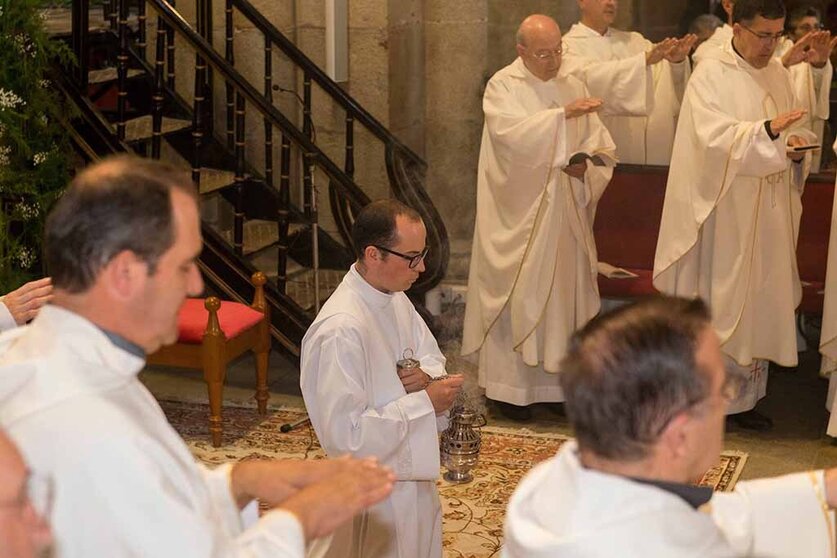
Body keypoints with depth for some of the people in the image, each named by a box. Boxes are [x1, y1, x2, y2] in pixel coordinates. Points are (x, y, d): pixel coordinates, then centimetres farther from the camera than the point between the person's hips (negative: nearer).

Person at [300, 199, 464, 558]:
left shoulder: (396, 299, -1)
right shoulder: (340, 331, -29)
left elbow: (433, 358, 14)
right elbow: (345, 435, -29)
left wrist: (428, 377, -11)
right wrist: (424, 402, -24)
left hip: (414, 476, 9)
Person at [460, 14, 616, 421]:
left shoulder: (573, 87, 10)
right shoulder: (503, 86, -4)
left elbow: (603, 148, 9)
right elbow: (511, 133, -23)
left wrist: (587, 165, -12)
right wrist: (563, 114, -29)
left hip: (566, 214, 5)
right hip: (519, 216, -5)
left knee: (565, 291, 7)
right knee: (517, 297, -2)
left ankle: (560, 379, 16)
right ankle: (510, 386, 6)